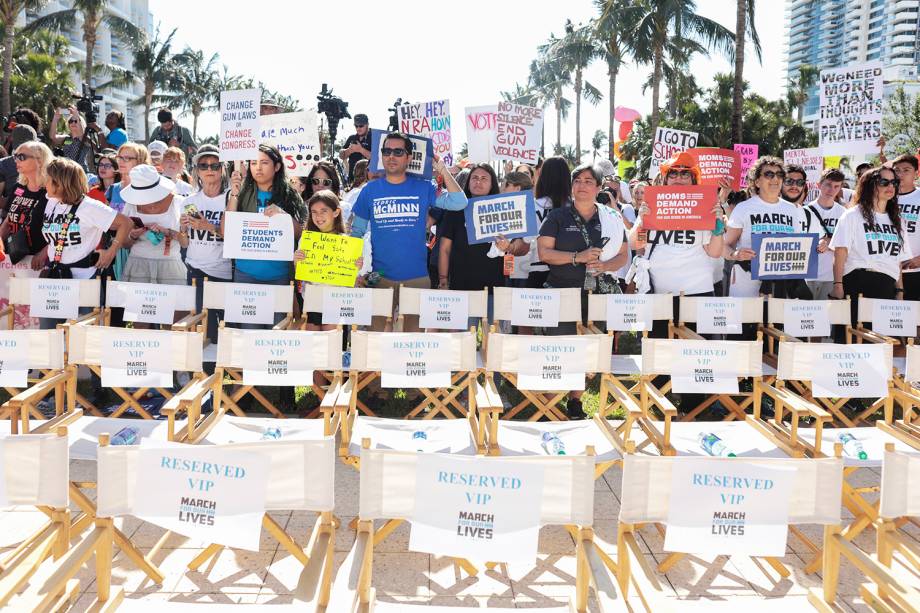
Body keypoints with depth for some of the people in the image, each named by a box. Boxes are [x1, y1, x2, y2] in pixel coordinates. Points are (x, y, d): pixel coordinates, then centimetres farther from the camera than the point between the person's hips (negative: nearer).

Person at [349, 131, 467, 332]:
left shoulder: (423, 187, 2)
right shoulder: (370, 190, 5)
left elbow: (458, 203, -9)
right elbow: (356, 232, 10)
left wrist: (442, 169, -10)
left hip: (417, 277, -1)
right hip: (380, 277, 1)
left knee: (415, 331, 8)